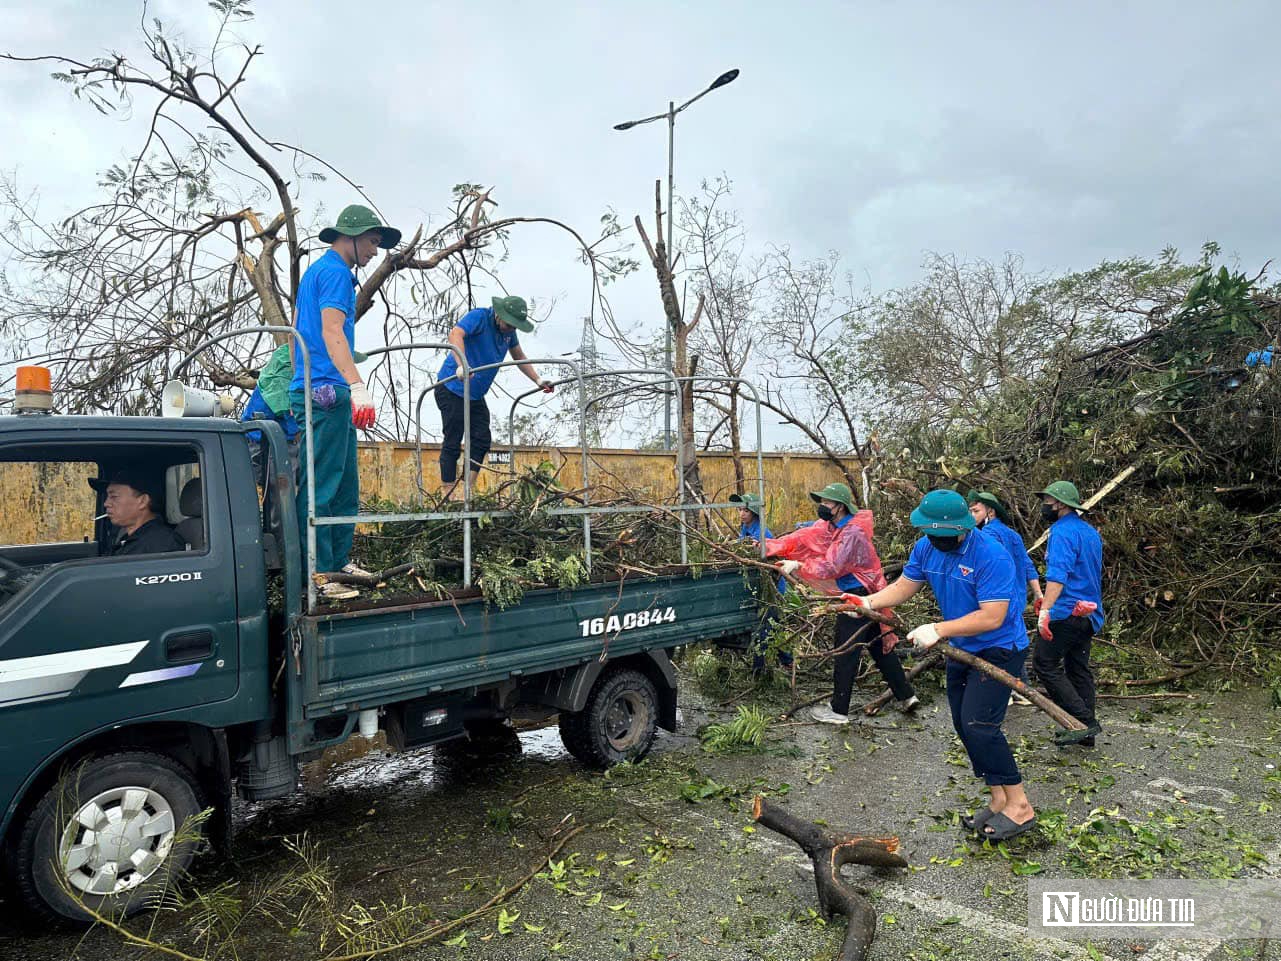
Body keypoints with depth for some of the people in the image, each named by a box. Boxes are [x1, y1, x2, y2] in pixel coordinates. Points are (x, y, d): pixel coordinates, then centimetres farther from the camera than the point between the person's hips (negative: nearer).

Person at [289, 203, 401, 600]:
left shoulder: (315, 270, 24)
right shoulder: (335, 272, -8)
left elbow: (297, 330, 27)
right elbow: (332, 333, -21)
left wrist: (297, 387, 31)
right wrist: (358, 386, -31)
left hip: (310, 389, 11)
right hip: (327, 391, -11)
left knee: (345, 487, 14)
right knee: (322, 488, -9)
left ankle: (339, 562, 20)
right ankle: (316, 574, -5)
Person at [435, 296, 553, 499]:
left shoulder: (509, 331, 7)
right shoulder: (478, 317, -16)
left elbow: (520, 357, 21)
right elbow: (455, 335, -33)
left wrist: (538, 381, 14)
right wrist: (462, 366, -48)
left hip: (476, 395, 8)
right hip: (452, 388, -8)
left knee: (481, 441, 2)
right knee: (452, 443, -5)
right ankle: (448, 494, 0)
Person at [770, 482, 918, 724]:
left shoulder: (851, 533, -22)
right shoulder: (834, 527, 10)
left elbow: (829, 567, -26)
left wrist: (797, 566, -19)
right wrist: (769, 547, 1)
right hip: (868, 599, 10)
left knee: (845, 656, 0)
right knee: (881, 648, 18)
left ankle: (838, 711, 10)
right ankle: (906, 696, 28)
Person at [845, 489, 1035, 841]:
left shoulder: (991, 556, -28)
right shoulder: (926, 547, -5)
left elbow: (992, 617, -30)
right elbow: (903, 587, 1)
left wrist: (938, 630, -32)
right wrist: (867, 602, -16)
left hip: (1000, 649, -8)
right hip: (963, 650, 8)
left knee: (979, 725, -16)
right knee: (964, 727, 11)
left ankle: (1019, 805, -1)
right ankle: (999, 800, 25)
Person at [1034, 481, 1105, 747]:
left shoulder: (1062, 531, -12)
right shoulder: (1091, 532, 18)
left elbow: (1058, 574, -25)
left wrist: (1045, 610, -30)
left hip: (1067, 612, -10)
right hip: (1090, 614, 10)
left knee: (1044, 663, -6)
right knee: (1079, 669, 12)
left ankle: (1084, 721, -9)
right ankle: (1086, 732, 15)